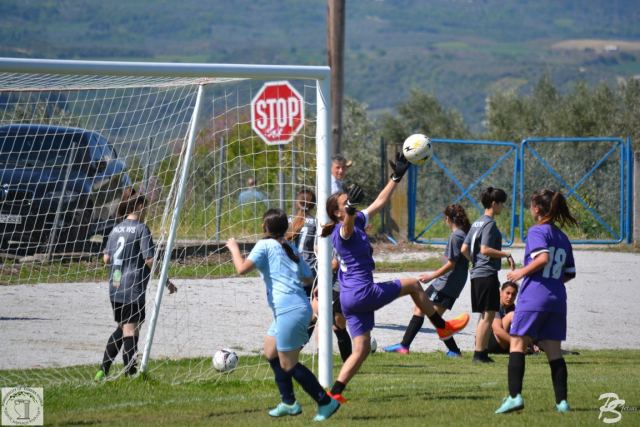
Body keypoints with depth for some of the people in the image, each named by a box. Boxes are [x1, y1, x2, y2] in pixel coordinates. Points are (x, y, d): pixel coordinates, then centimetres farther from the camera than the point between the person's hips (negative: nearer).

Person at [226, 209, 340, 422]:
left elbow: (242, 268, -14)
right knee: (271, 352, 21)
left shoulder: (265, 246, -5)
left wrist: (234, 248, 3)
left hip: (290, 310, -9)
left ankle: (326, 402, -3)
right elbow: (308, 277, 22)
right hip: (299, 307, 9)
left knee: (288, 364, -3)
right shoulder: (291, 248, 17)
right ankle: (289, 403, 23)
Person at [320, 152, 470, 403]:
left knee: (361, 350, 6)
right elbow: (347, 224, -42)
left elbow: (379, 202, 21)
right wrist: (350, 209, -63)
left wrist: (396, 177, 21)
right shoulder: (342, 231, -15)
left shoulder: (357, 222, 12)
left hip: (351, 298, 9)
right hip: (361, 292, -9)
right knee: (413, 285, 10)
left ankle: (334, 392, -3)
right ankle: (443, 326, 25)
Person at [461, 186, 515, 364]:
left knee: (484, 316, 15)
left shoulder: (477, 223, 14)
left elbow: (464, 249, 14)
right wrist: (506, 254, -14)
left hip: (476, 274, 10)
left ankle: (481, 352, 17)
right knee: (488, 315, -6)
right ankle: (479, 353, -7)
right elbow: (485, 249, -21)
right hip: (487, 274, -10)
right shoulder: (489, 224, -12)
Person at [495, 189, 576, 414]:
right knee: (553, 351, 9)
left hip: (533, 297, -6)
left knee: (517, 344, -3)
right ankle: (562, 401, 5)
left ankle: (514, 396, -15)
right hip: (557, 298, 6)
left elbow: (542, 258, -22)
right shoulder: (563, 238, 16)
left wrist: (522, 272, -10)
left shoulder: (537, 231, -5)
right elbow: (570, 273, 18)